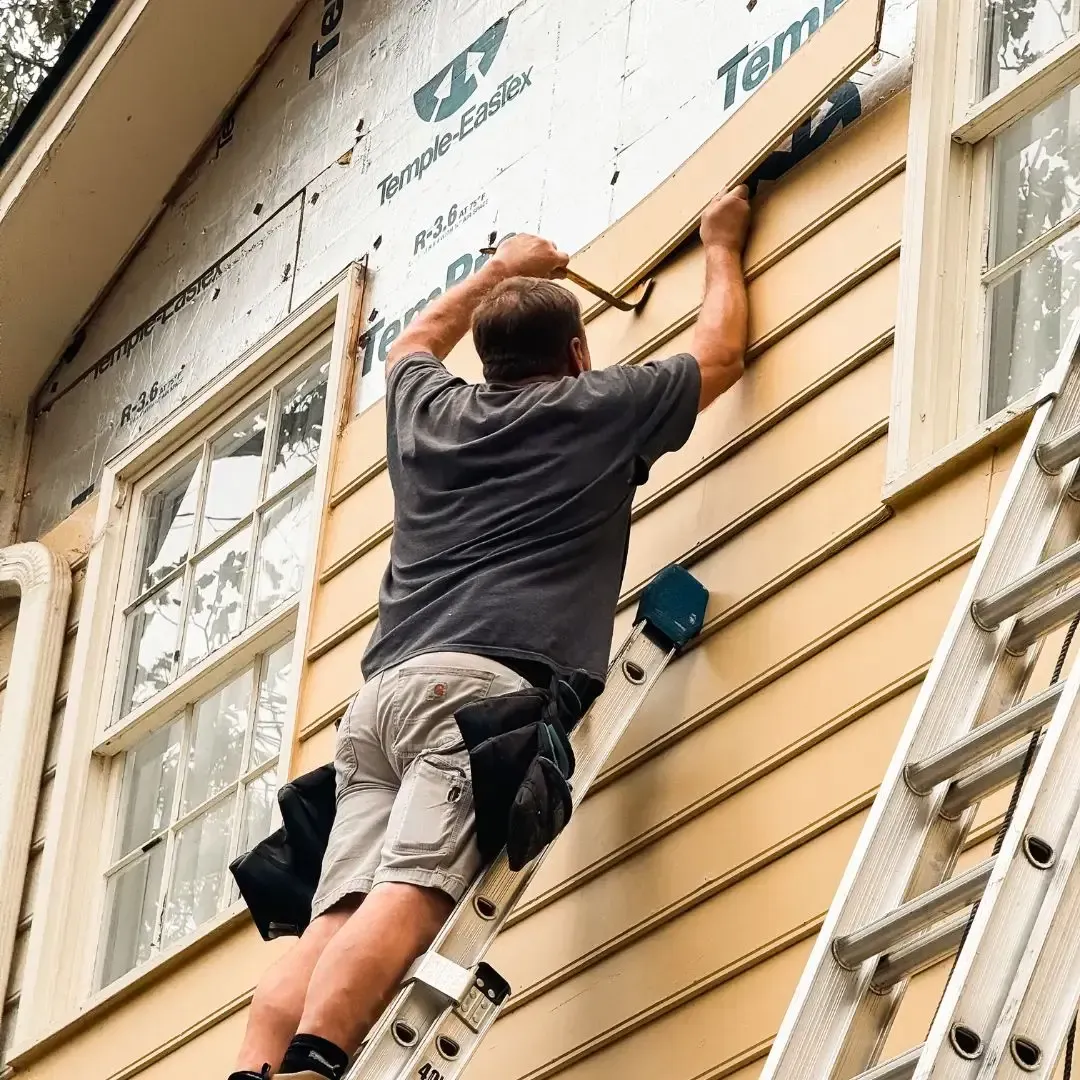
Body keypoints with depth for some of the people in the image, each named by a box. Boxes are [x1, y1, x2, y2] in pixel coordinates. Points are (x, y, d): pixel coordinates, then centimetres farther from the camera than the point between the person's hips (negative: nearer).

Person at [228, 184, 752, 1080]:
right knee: (412, 895, -24)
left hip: (382, 692, 6)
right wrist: (722, 246, 49)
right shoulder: (597, 408, 15)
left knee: (341, 917, -10)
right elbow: (721, 353, 33)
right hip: (486, 685, -5)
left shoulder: (429, 411, 26)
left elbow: (417, 341, 53)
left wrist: (500, 270, 64)